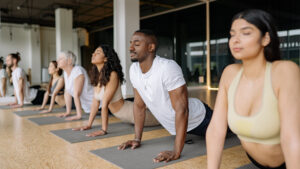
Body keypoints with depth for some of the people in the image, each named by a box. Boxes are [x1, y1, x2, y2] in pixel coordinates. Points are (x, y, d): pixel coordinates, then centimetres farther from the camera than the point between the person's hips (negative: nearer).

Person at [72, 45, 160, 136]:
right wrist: (89, 125, 1)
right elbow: (95, 102, 1)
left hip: (131, 112, -8)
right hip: (123, 116, 8)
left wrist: (104, 130, -28)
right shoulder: (97, 76, -2)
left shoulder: (112, 75, -27)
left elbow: (105, 104, -29)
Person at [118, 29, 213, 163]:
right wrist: (137, 139, -6)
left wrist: (176, 152, -37)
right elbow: (139, 105, -3)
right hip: (172, 125, 7)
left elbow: (182, 110, -36)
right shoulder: (134, 69, -13)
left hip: (198, 120, -7)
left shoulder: (168, 67, -35)